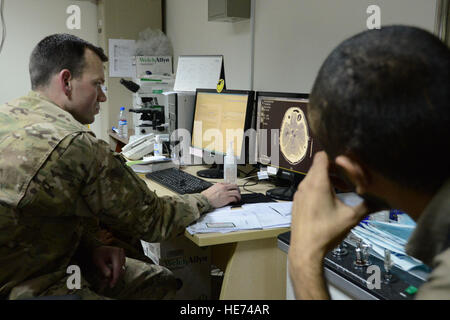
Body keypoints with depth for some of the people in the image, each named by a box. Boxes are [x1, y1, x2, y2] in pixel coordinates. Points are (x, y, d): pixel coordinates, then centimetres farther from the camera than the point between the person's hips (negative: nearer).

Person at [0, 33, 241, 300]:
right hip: (28, 288, -9)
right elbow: (151, 219, -14)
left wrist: (91, 246, -1)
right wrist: (205, 200, 2)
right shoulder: (75, 146, -26)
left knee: (161, 281, 10)